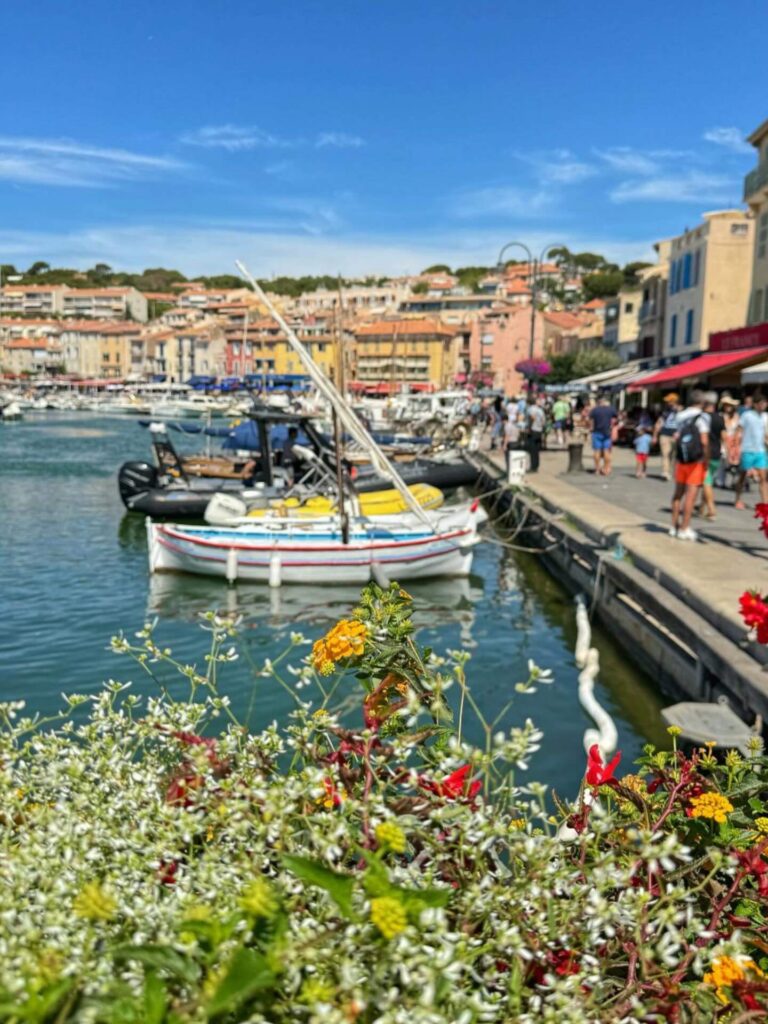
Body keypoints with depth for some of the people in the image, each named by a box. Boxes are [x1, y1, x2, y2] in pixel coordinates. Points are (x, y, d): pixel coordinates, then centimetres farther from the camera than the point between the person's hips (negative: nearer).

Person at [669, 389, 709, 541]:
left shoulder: (681, 416, 7)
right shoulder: (702, 417, -11)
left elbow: (677, 437, 8)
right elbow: (704, 442, -16)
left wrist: (676, 457, 13)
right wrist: (706, 461, -9)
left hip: (681, 459, 6)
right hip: (696, 460, -6)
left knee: (678, 493, 15)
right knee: (691, 494, -2)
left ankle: (674, 526, 21)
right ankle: (684, 529, -1)